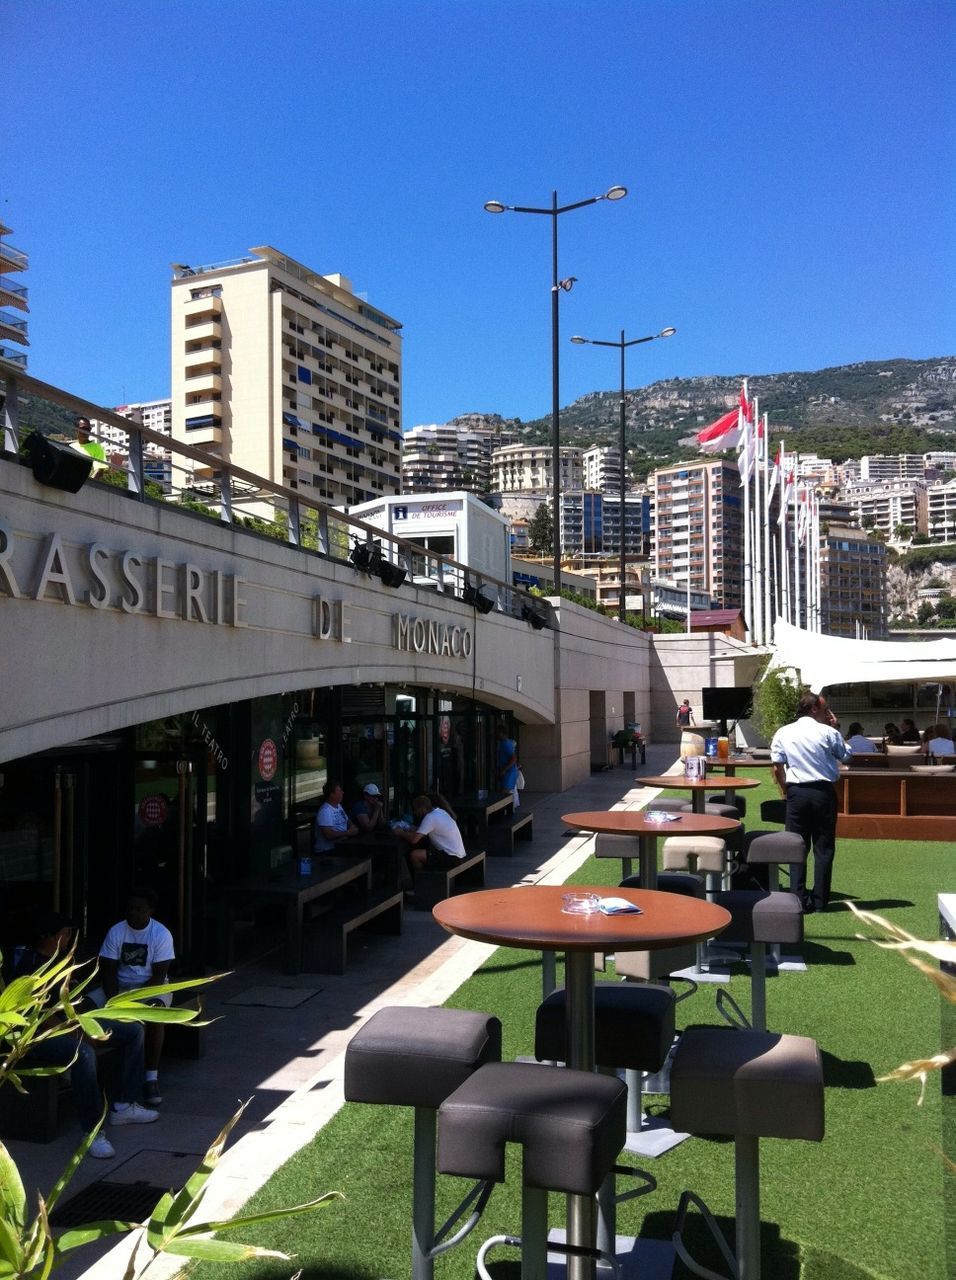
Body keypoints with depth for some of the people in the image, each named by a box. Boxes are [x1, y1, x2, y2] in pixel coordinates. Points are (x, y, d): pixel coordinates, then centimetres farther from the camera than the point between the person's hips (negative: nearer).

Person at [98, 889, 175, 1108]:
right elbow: (108, 970, -5)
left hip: (152, 987, -2)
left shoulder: (161, 934, -10)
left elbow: (159, 975, -13)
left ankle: (151, 1077, -26)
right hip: (121, 987, 3)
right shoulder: (116, 932, -2)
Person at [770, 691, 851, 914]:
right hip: (824, 792, -1)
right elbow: (846, 756, 12)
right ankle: (820, 900, 9)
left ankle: (800, 900, 1)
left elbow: (777, 768, 1)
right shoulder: (829, 733, -4)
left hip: (797, 793, 1)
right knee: (824, 848, 7)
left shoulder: (782, 733, 2)